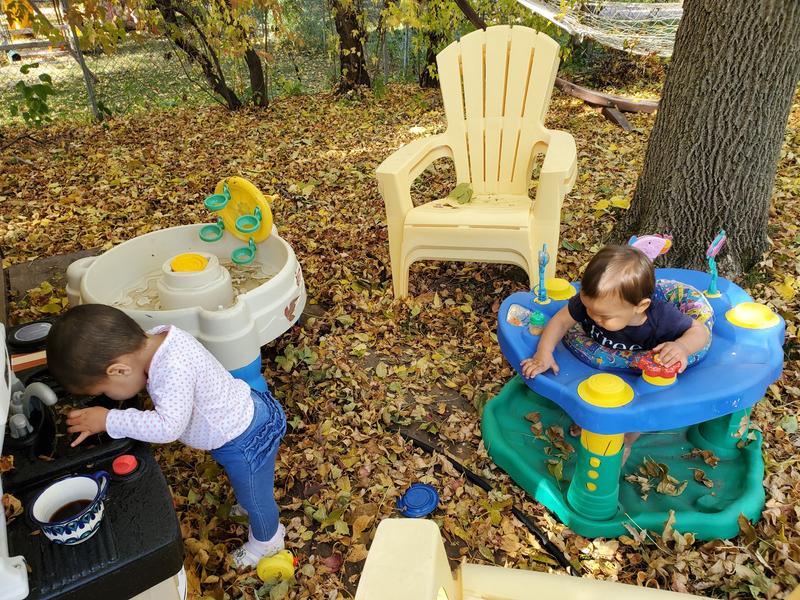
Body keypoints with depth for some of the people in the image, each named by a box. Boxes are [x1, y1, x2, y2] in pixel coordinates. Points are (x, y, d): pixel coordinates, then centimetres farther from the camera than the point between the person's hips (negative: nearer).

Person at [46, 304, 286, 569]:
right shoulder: (154, 339, -13)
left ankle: (267, 541, 48)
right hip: (240, 416, 8)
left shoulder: (174, 369, -39)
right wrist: (96, 421, -7)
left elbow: (168, 427, -40)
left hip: (246, 440, -8)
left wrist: (108, 421, -30)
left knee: (254, 498, 21)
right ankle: (252, 504, 64)